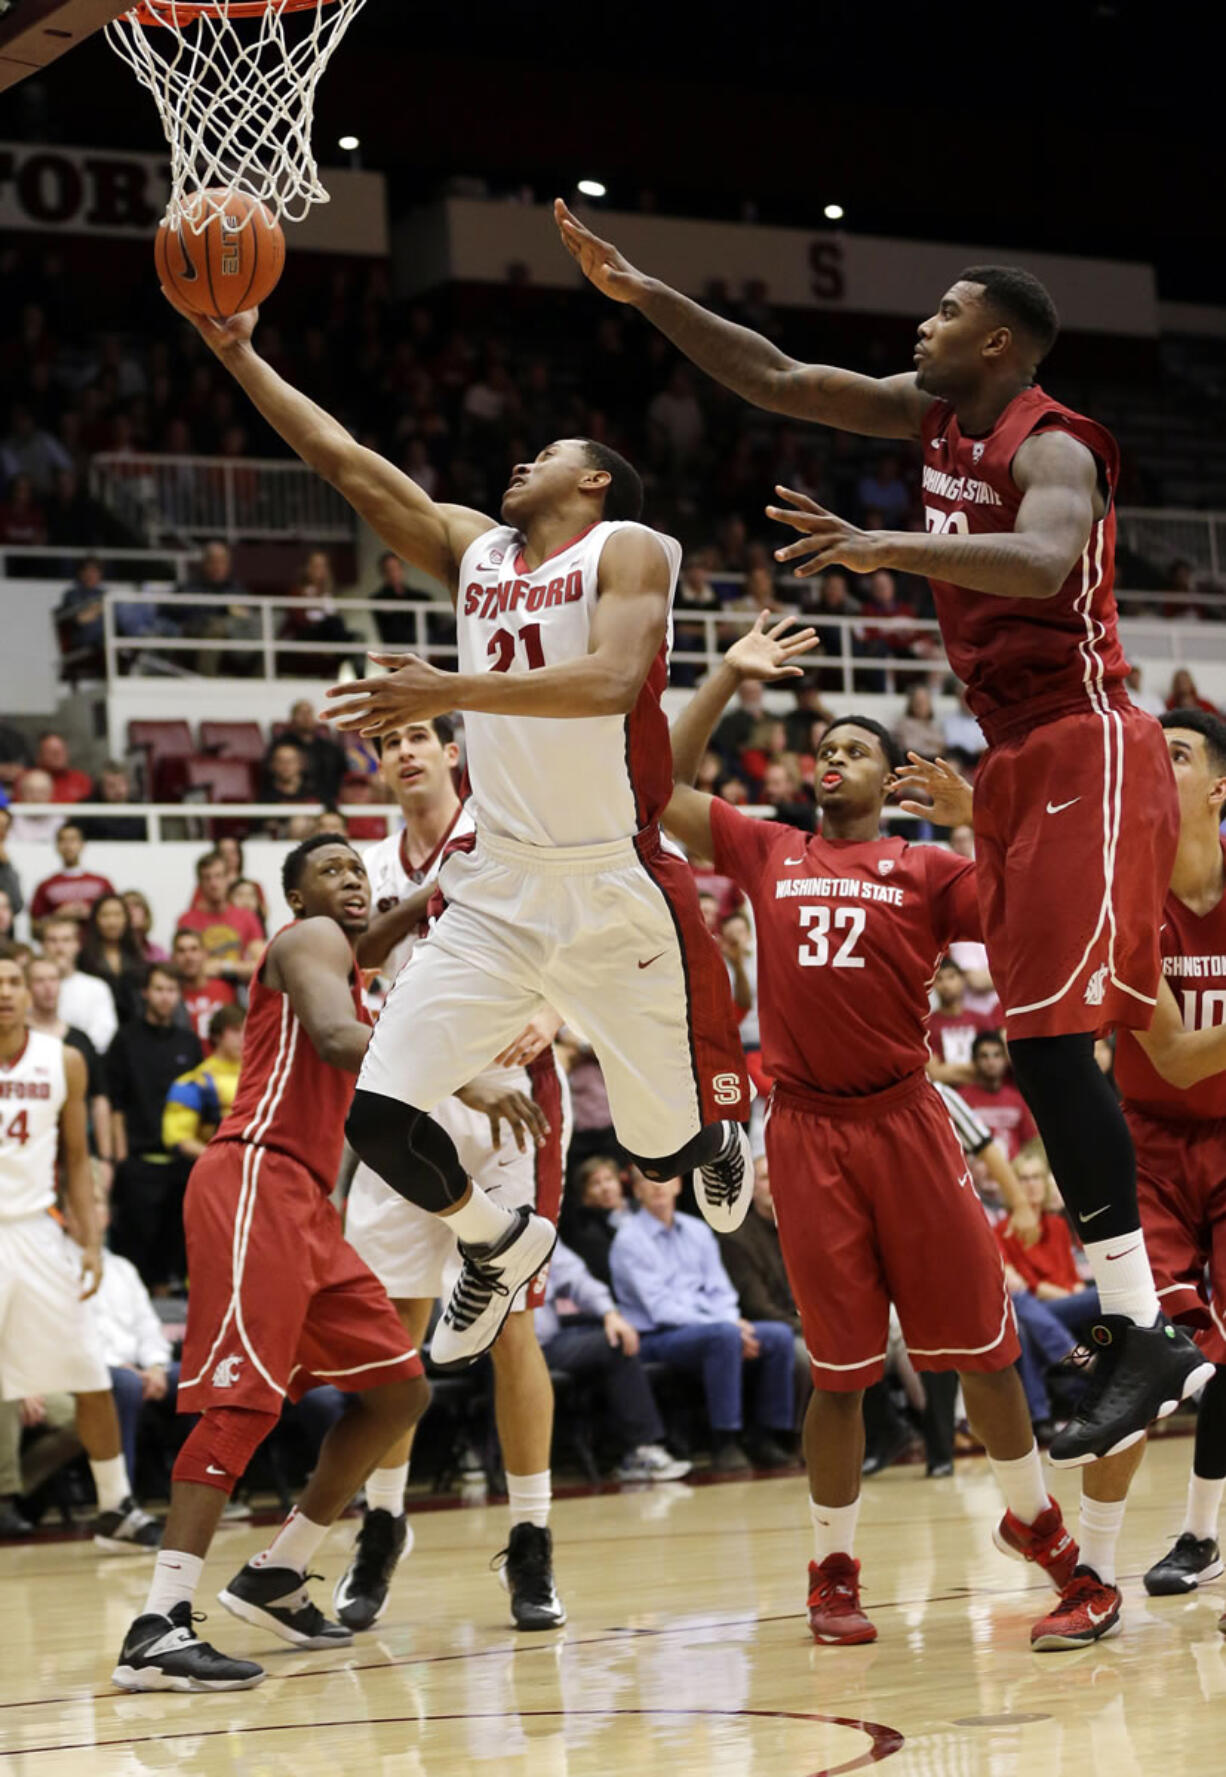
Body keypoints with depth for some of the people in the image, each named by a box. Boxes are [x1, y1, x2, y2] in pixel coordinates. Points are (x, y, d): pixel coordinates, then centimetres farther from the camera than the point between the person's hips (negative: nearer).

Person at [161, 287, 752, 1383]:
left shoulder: (631, 549, -5)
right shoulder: (473, 549, 13)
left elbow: (610, 681, -23)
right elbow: (346, 462, 12)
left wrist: (455, 693, -32)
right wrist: (237, 354, 7)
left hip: (617, 888, -5)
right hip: (499, 888, 5)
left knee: (666, 1147, 7)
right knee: (381, 1110, -8)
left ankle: (719, 1138, 47)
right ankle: (498, 1246, 20)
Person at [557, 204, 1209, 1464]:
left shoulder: (1051, 447, -13)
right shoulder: (937, 416, 12)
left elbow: (1043, 562, -35)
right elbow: (775, 380, 15)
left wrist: (892, 548, -46)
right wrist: (639, 294, 9)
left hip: (1082, 751, -9)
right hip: (1018, 761, 9)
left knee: (1054, 1040, -16)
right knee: (1041, 1049, 7)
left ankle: (1147, 1338, -16)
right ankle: (1138, 1333, 10)